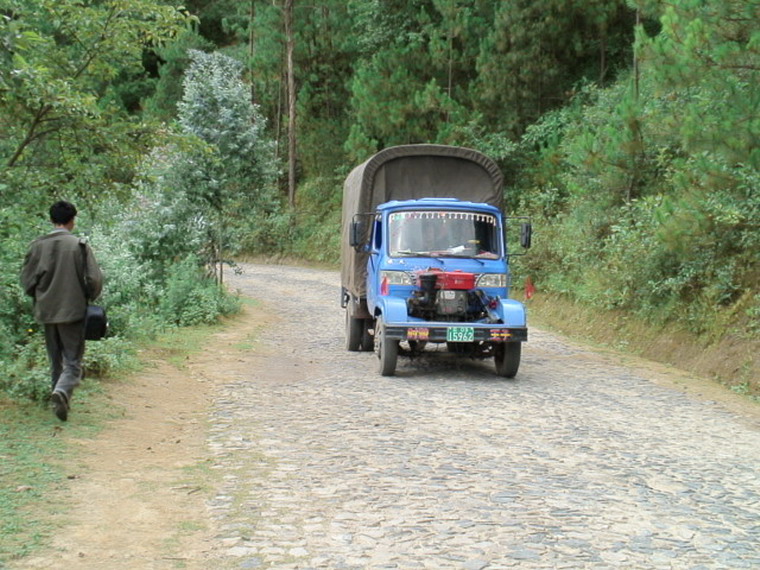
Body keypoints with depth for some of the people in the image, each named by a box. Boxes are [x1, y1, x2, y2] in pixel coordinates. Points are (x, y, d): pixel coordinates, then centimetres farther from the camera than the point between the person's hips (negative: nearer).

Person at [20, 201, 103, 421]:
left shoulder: (38, 245, 0)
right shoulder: (79, 245, -9)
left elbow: (26, 279, 2)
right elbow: (95, 279, -12)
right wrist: (89, 297, 8)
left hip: (46, 312, 4)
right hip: (72, 311, -3)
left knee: (55, 362, 17)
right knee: (73, 361, 0)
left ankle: (60, 400, 20)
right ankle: (62, 391, -24)